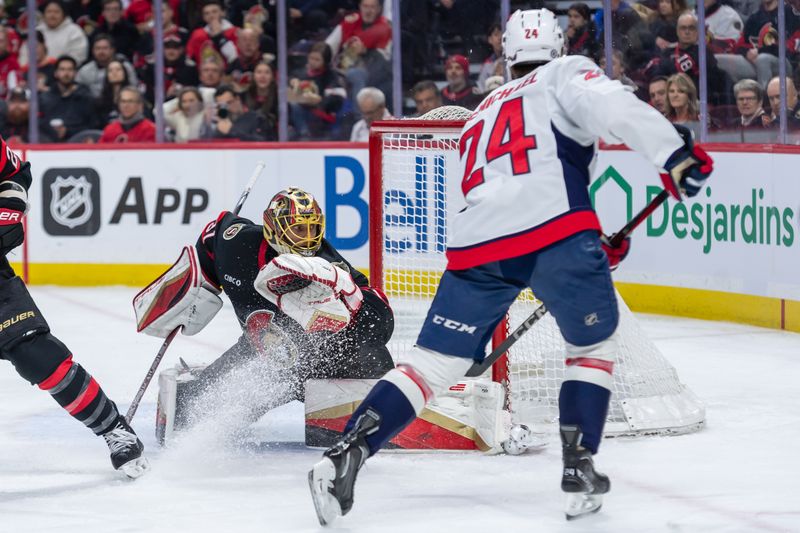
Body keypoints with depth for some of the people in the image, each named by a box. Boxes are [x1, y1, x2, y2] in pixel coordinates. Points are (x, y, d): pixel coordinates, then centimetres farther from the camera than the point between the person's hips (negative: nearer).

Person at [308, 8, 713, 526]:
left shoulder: (481, 116, 36)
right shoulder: (566, 75, 17)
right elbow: (610, 105, -6)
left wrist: (594, 248, 41)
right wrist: (676, 155, -9)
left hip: (477, 245, 4)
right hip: (556, 230, -4)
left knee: (435, 361, 6)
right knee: (595, 343, 18)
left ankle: (346, 454, -9)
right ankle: (580, 468, 6)